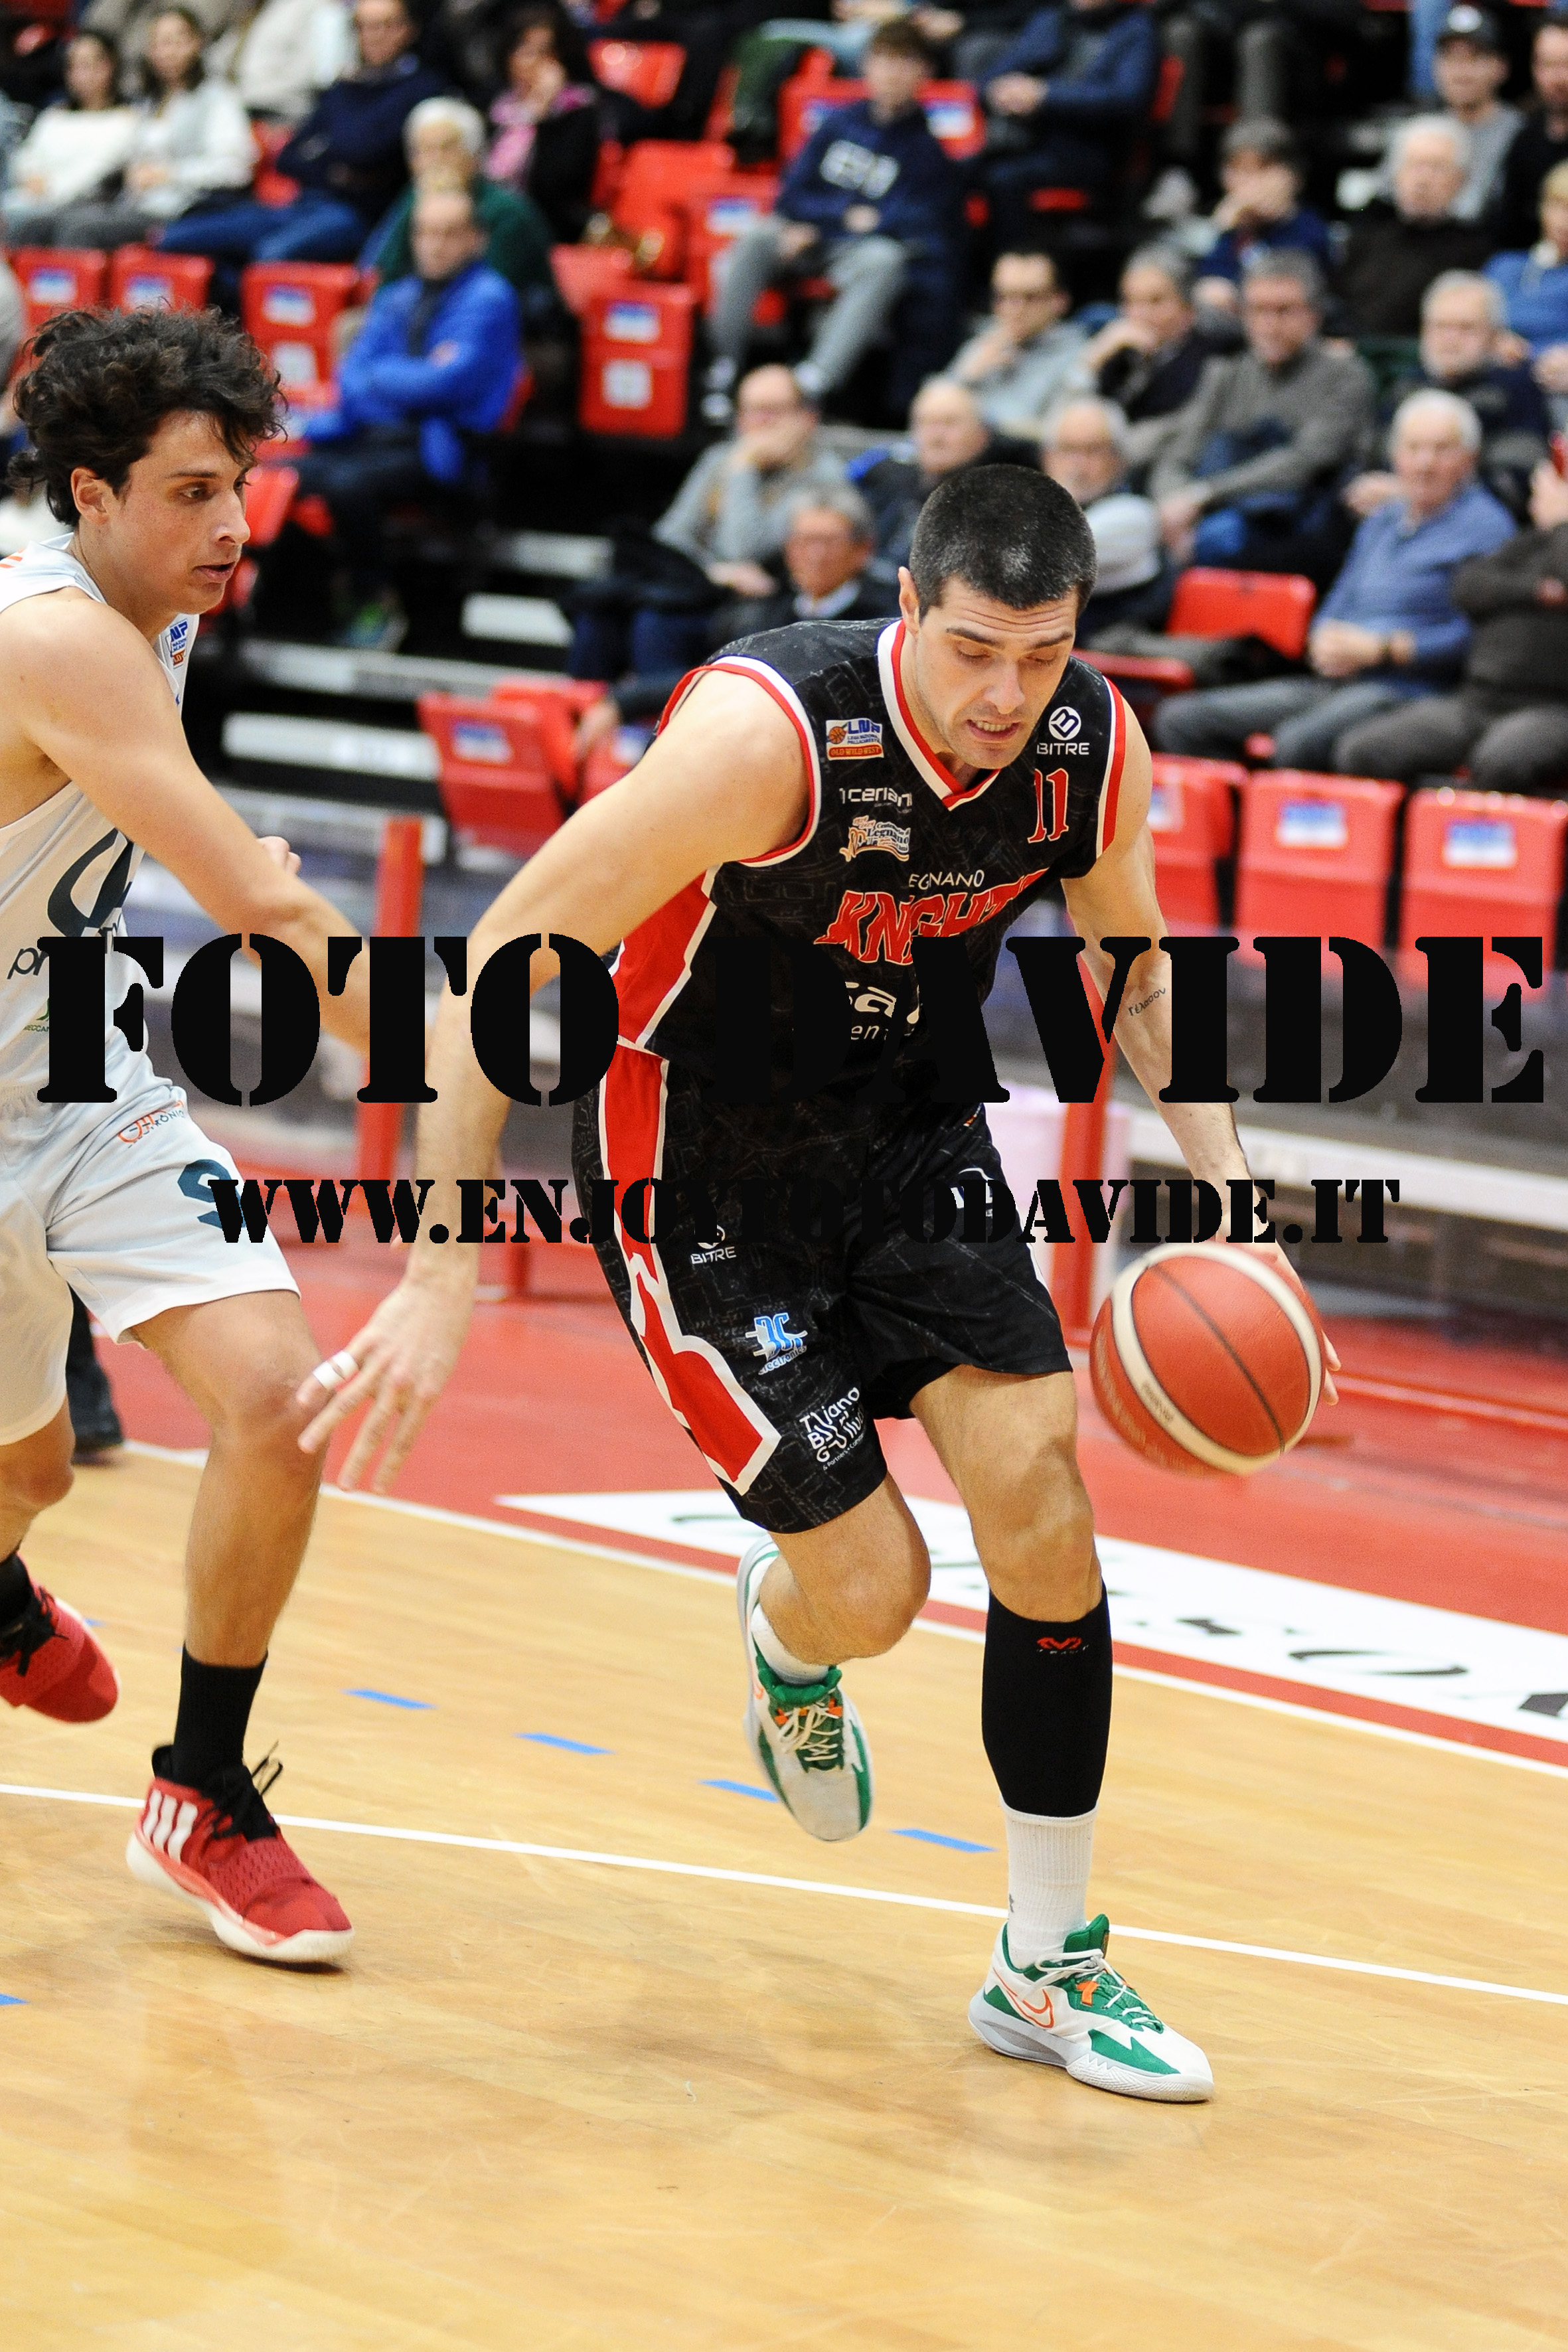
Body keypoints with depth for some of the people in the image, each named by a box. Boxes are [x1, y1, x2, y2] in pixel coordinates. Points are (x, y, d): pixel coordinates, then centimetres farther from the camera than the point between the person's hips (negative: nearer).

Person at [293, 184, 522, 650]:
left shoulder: (489, 298, 0)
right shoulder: (397, 297, 20)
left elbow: (449, 383, -12)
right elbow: (353, 377, 10)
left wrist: (379, 378, 1)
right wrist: (415, 376, -9)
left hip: (436, 449, -6)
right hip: (368, 434, 6)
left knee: (347, 484, -33)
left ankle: (375, 606, -14)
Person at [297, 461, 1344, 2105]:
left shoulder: (1095, 747, -14)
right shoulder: (771, 733, -32)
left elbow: (1131, 962, 10)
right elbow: (508, 962, -28)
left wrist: (1225, 1192, -3)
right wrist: (445, 1277, -30)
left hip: (909, 1137, 5)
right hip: (698, 1173, -5)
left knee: (1040, 1502, -8)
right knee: (871, 1591, -8)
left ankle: (1050, 1970, 7)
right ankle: (783, 1632, 34)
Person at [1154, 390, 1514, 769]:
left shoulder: (1484, 524, -2)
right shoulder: (1379, 522, 24)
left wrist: (1380, 649, -13)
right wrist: (1323, 643, 1)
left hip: (1404, 687, -8)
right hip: (1330, 681, 9)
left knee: (1299, 741, -38)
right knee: (1179, 718, -4)